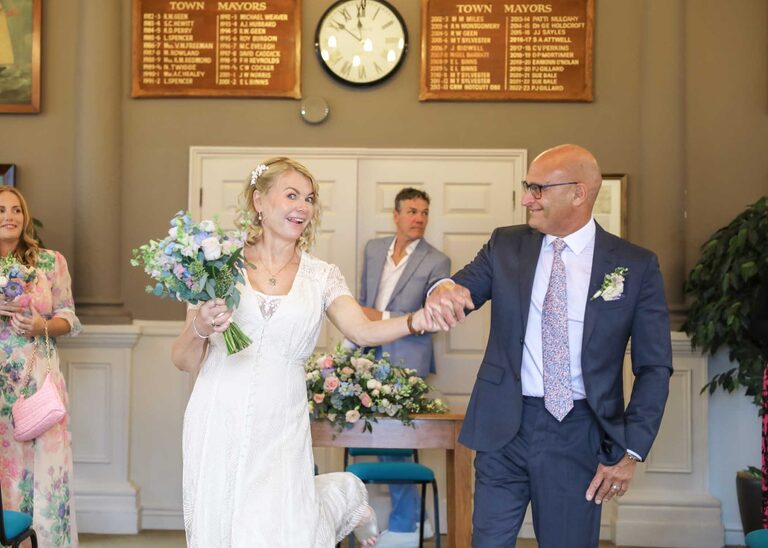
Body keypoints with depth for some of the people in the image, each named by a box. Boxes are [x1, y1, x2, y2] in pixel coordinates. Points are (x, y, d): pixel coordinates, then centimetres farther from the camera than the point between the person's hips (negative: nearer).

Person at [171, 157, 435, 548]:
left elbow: (363, 332, -10)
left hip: (279, 429, 0)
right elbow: (183, 361, 5)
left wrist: (418, 320, -27)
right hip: (219, 424, 0)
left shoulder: (321, 276, 7)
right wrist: (200, 329, -16)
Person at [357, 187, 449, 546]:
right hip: (372, 355, 5)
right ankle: (413, 517, 24)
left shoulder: (437, 262, -8)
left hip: (407, 361, -5)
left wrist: (382, 318, -14)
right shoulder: (373, 249, 8)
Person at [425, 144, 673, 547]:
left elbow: (654, 368, -1)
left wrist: (630, 451, -7)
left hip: (579, 436, -1)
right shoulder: (505, 246, 5)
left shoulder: (636, 266, -2)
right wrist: (443, 291, -28)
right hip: (505, 427, 2)